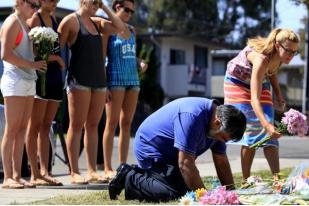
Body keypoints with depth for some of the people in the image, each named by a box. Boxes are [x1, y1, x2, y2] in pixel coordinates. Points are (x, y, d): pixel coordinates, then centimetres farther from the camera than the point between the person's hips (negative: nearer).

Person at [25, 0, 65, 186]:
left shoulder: (53, 19, 16)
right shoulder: (35, 19, -8)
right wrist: (57, 58, -8)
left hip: (55, 78, 8)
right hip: (40, 78, -8)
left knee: (46, 127, 7)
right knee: (35, 127, -5)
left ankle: (44, 172, 8)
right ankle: (35, 175, -5)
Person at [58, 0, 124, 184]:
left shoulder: (96, 23, 19)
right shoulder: (71, 20, -2)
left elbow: (120, 27, 14)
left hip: (99, 79, 7)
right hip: (80, 80, -7)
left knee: (93, 126, 6)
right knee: (77, 126, -5)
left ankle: (92, 171, 7)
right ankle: (75, 173, -4)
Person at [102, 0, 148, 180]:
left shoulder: (131, 30, 16)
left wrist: (140, 64, 2)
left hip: (133, 78, 6)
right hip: (115, 79, -6)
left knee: (127, 123, 5)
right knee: (112, 123, -6)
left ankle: (123, 166, 8)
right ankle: (108, 169, -5)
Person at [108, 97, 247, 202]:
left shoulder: (218, 117, -3)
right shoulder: (192, 117, -33)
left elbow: (222, 164, 4)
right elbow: (185, 164, -33)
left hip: (167, 153, 10)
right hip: (150, 149, -10)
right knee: (176, 193, -21)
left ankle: (137, 174, 18)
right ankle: (129, 178, -6)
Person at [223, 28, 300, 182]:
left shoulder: (279, 57, -20)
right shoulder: (261, 58, -41)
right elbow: (254, 99, -48)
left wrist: (278, 94, -5)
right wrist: (266, 125, -60)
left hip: (261, 82, 6)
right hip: (238, 83, -6)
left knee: (269, 128, -7)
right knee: (250, 129, -13)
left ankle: (277, 177, -14)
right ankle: (245, 181, -7)